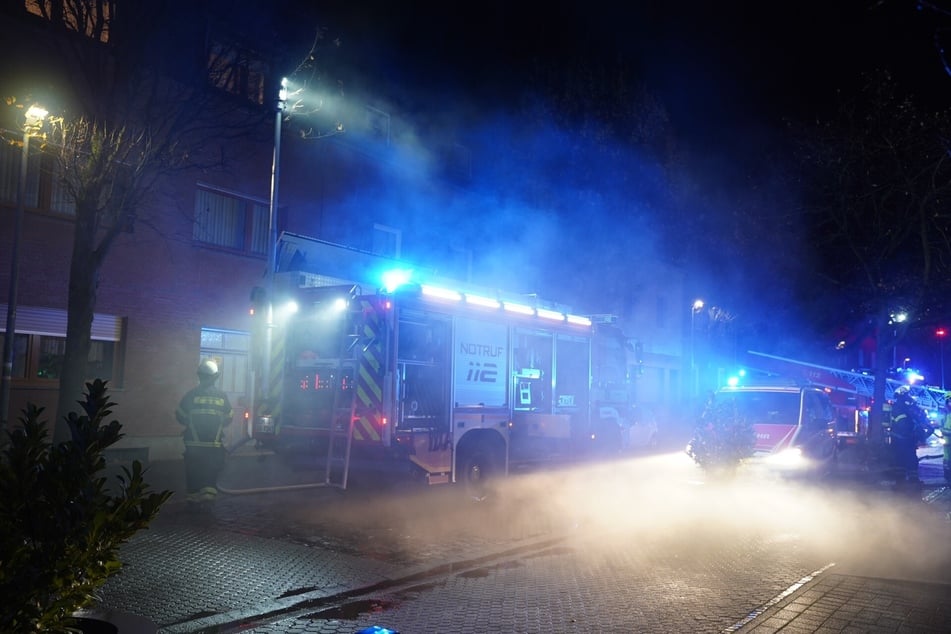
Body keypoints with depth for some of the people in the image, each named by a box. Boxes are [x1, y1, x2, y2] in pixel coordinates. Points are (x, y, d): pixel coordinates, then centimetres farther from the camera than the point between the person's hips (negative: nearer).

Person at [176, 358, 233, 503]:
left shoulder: (191, 394, -7)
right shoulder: (222, 395, -2)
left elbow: (180, 416, -1)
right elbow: (228, 418, 6)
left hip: (194, 442, -1)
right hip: (214, 442, 1)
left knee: (193, 467, 10)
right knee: (212, 468, 13)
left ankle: (194, 493, 12)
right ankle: (209, 490, 2)